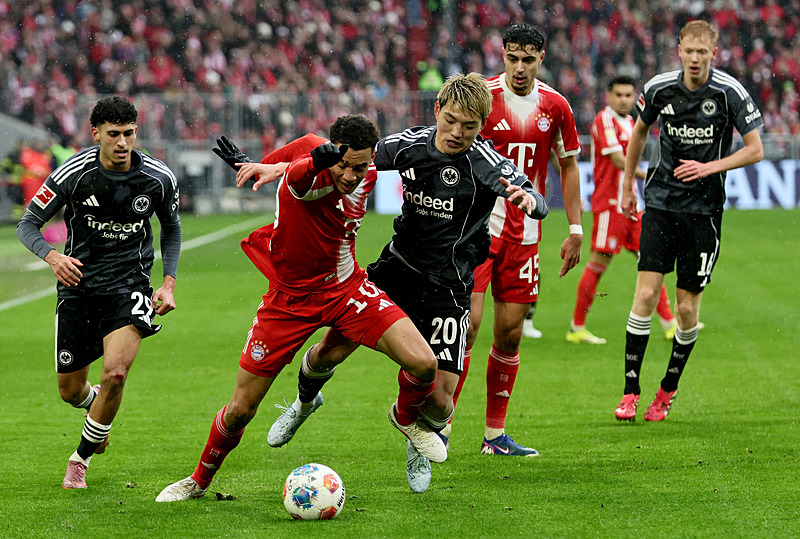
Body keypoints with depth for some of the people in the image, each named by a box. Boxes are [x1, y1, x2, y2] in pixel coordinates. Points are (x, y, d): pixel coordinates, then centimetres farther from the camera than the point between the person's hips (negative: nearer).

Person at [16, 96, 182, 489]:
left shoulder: (159, 179, -7)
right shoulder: (74, 174, -13)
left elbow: (171, 228, 14)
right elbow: (28, 224, -5)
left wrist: (169, 282, 2)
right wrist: (52, 257, -25)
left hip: (129, 284, -1)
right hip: (78, 284, 1)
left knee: (115, 373, -23)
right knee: (71, 392, 8)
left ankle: (82, 457, 1)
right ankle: (98, 409, 48)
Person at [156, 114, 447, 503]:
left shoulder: (367, 176, -9)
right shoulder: (313, 177, -28)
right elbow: (300, 172, -57)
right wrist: (321, 157, -77)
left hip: (345, 288, 4)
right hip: (290, 297, -4)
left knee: (423, 364, -15)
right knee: (241, 409, 1)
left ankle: (406, 418, 20)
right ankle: (199, 481, 30)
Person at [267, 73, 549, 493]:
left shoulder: (487, 163, -17)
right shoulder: (412, 144, -5)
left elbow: (538, 205, -31)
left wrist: (527, 199, -56)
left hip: (447, 289, -3)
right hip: (397, 268, 3)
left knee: (438, 398, -11)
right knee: (329, 353, -6)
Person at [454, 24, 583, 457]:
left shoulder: (555, 107, 4)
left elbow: (568, 166, 15)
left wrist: (575, 230, 11)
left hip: (523, 233, 4)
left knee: (510, 332, 5)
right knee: (467, 323, -13)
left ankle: (495, 435, 13)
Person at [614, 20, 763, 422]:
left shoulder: (730, 92, -10)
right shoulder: (659, 89, -2)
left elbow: (755, 150, -5)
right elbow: (639, 131, 18)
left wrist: (709, 167, -17)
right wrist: (627, 186, 20)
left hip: (704, 208, -1)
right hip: (661, 202, 2)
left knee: (687, 309, 0)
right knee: (646, 294, -9)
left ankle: (668, 391, 19)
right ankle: (630, 392, -4)